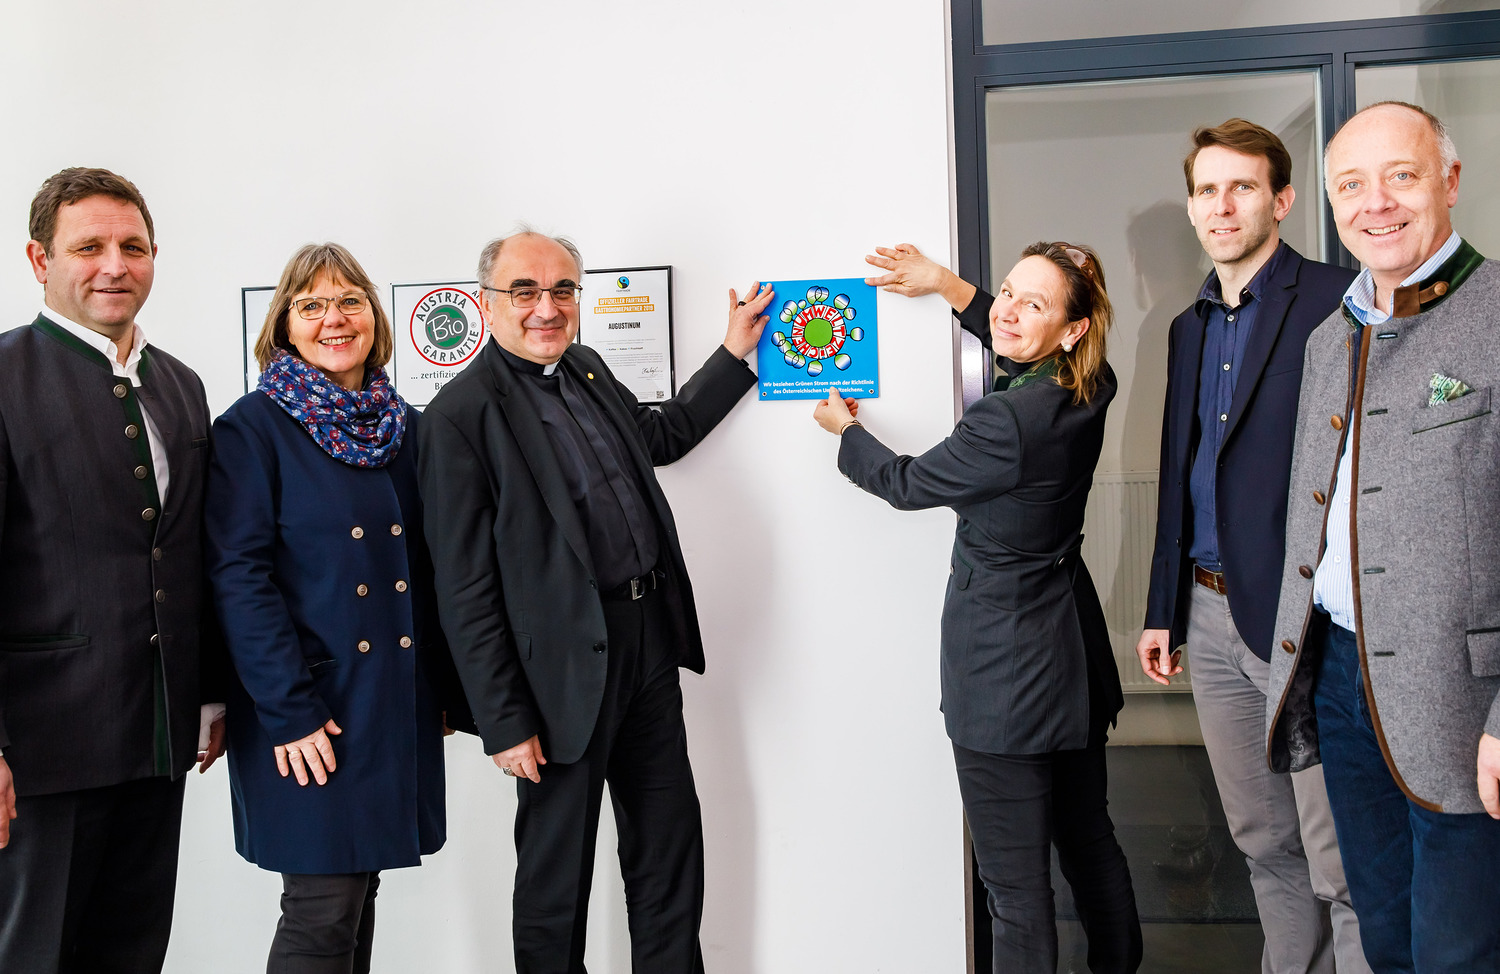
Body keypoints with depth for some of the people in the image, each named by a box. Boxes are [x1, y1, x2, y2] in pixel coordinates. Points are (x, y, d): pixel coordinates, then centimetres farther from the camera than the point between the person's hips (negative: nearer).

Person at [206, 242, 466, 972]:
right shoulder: (252, 428, -7)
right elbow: (237, 578, -12)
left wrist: (442, 686, 10)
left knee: (359, 890, 13)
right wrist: (288, 712, -17)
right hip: (311, 703, -5)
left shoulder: (403, 426, 10)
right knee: (321, 910, -2)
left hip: (399, 699, 6)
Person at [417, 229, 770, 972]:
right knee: (556, 874, 9)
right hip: (565, 667, -7)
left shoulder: (588, 369, 8)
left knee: (670, 852, 17)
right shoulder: (460, 415, -14)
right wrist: (505, 723, -16)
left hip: (650, 640, 8)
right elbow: (465, 590, -15)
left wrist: (735, 352, 21)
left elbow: (660, 436, 28)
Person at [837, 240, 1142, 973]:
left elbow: (906, 484, -7)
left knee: (1016, 884, 2)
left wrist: (845, 428, 11)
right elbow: (1021, 357, 23)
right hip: (1074, 654, 9)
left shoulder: (1005, 421, -25)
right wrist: (946, 286, 21)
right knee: (1089, 840, 24)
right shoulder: (1086, 394, -1)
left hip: (1005, 666, -9)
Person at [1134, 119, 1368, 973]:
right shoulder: (1190, 328, 16)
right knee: (1264, 843, 17)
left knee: (1342, 862, -3)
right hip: (1213, 615, 7)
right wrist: (1164, 609, 18)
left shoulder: (1336, 302, -8)